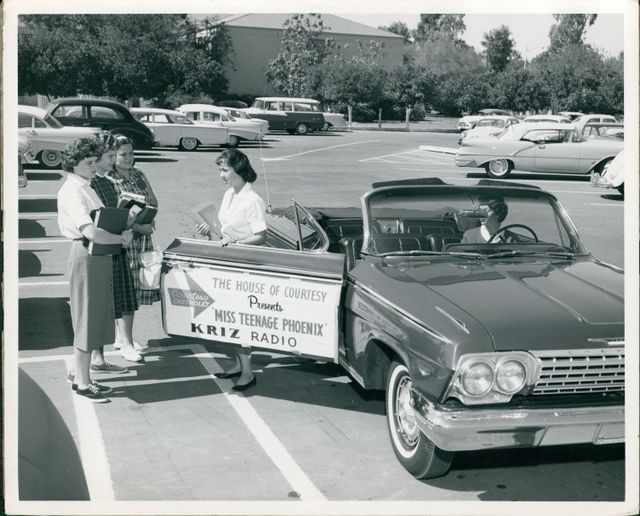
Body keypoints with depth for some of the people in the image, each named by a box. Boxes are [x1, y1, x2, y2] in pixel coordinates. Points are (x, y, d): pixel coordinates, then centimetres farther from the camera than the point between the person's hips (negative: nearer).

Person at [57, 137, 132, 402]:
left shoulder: (85, 187, 14)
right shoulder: (71, 191, -17)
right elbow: (91, 232, -29)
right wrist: (121, 239, -18)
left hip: (100, 255, 10)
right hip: (86, 255, -10)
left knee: (95, 318, 14)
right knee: (86, 320, -2)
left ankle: (81, 377, 24)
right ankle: (82, 383, 7)